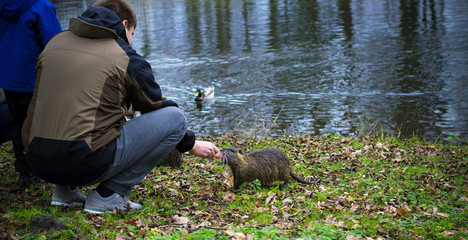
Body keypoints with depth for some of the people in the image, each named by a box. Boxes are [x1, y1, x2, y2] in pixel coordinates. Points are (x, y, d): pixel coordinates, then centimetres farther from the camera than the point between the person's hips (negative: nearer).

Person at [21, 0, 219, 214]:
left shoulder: (55, 43, 16)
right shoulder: (126, 58, 1)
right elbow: (156, 108, 13)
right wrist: (191, 144, 29)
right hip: (84, 164, -7)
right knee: (176, 117, 2)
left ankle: (66, 190, 18)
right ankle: (108, 195, 0)